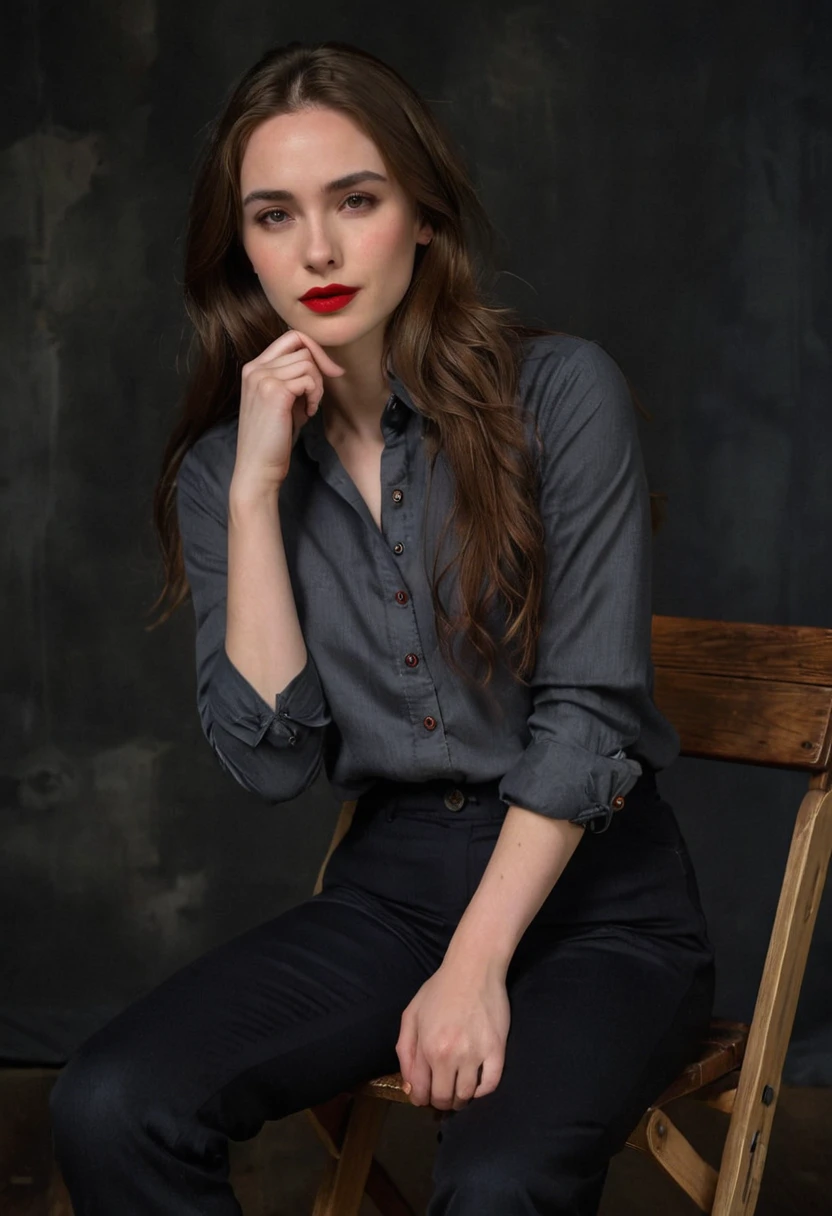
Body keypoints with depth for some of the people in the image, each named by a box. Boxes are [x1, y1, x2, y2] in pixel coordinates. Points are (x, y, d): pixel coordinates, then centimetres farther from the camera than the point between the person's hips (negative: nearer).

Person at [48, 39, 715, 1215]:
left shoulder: (559, 391, -9)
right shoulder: (223, 465, 2)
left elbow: (588, 710, -11)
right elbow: (272, 758, -8)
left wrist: (476, 966, -16)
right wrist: (256, 487, -13)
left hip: (595, 894, -3)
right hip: (392, 884, 4)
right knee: (108, 1109, -21)